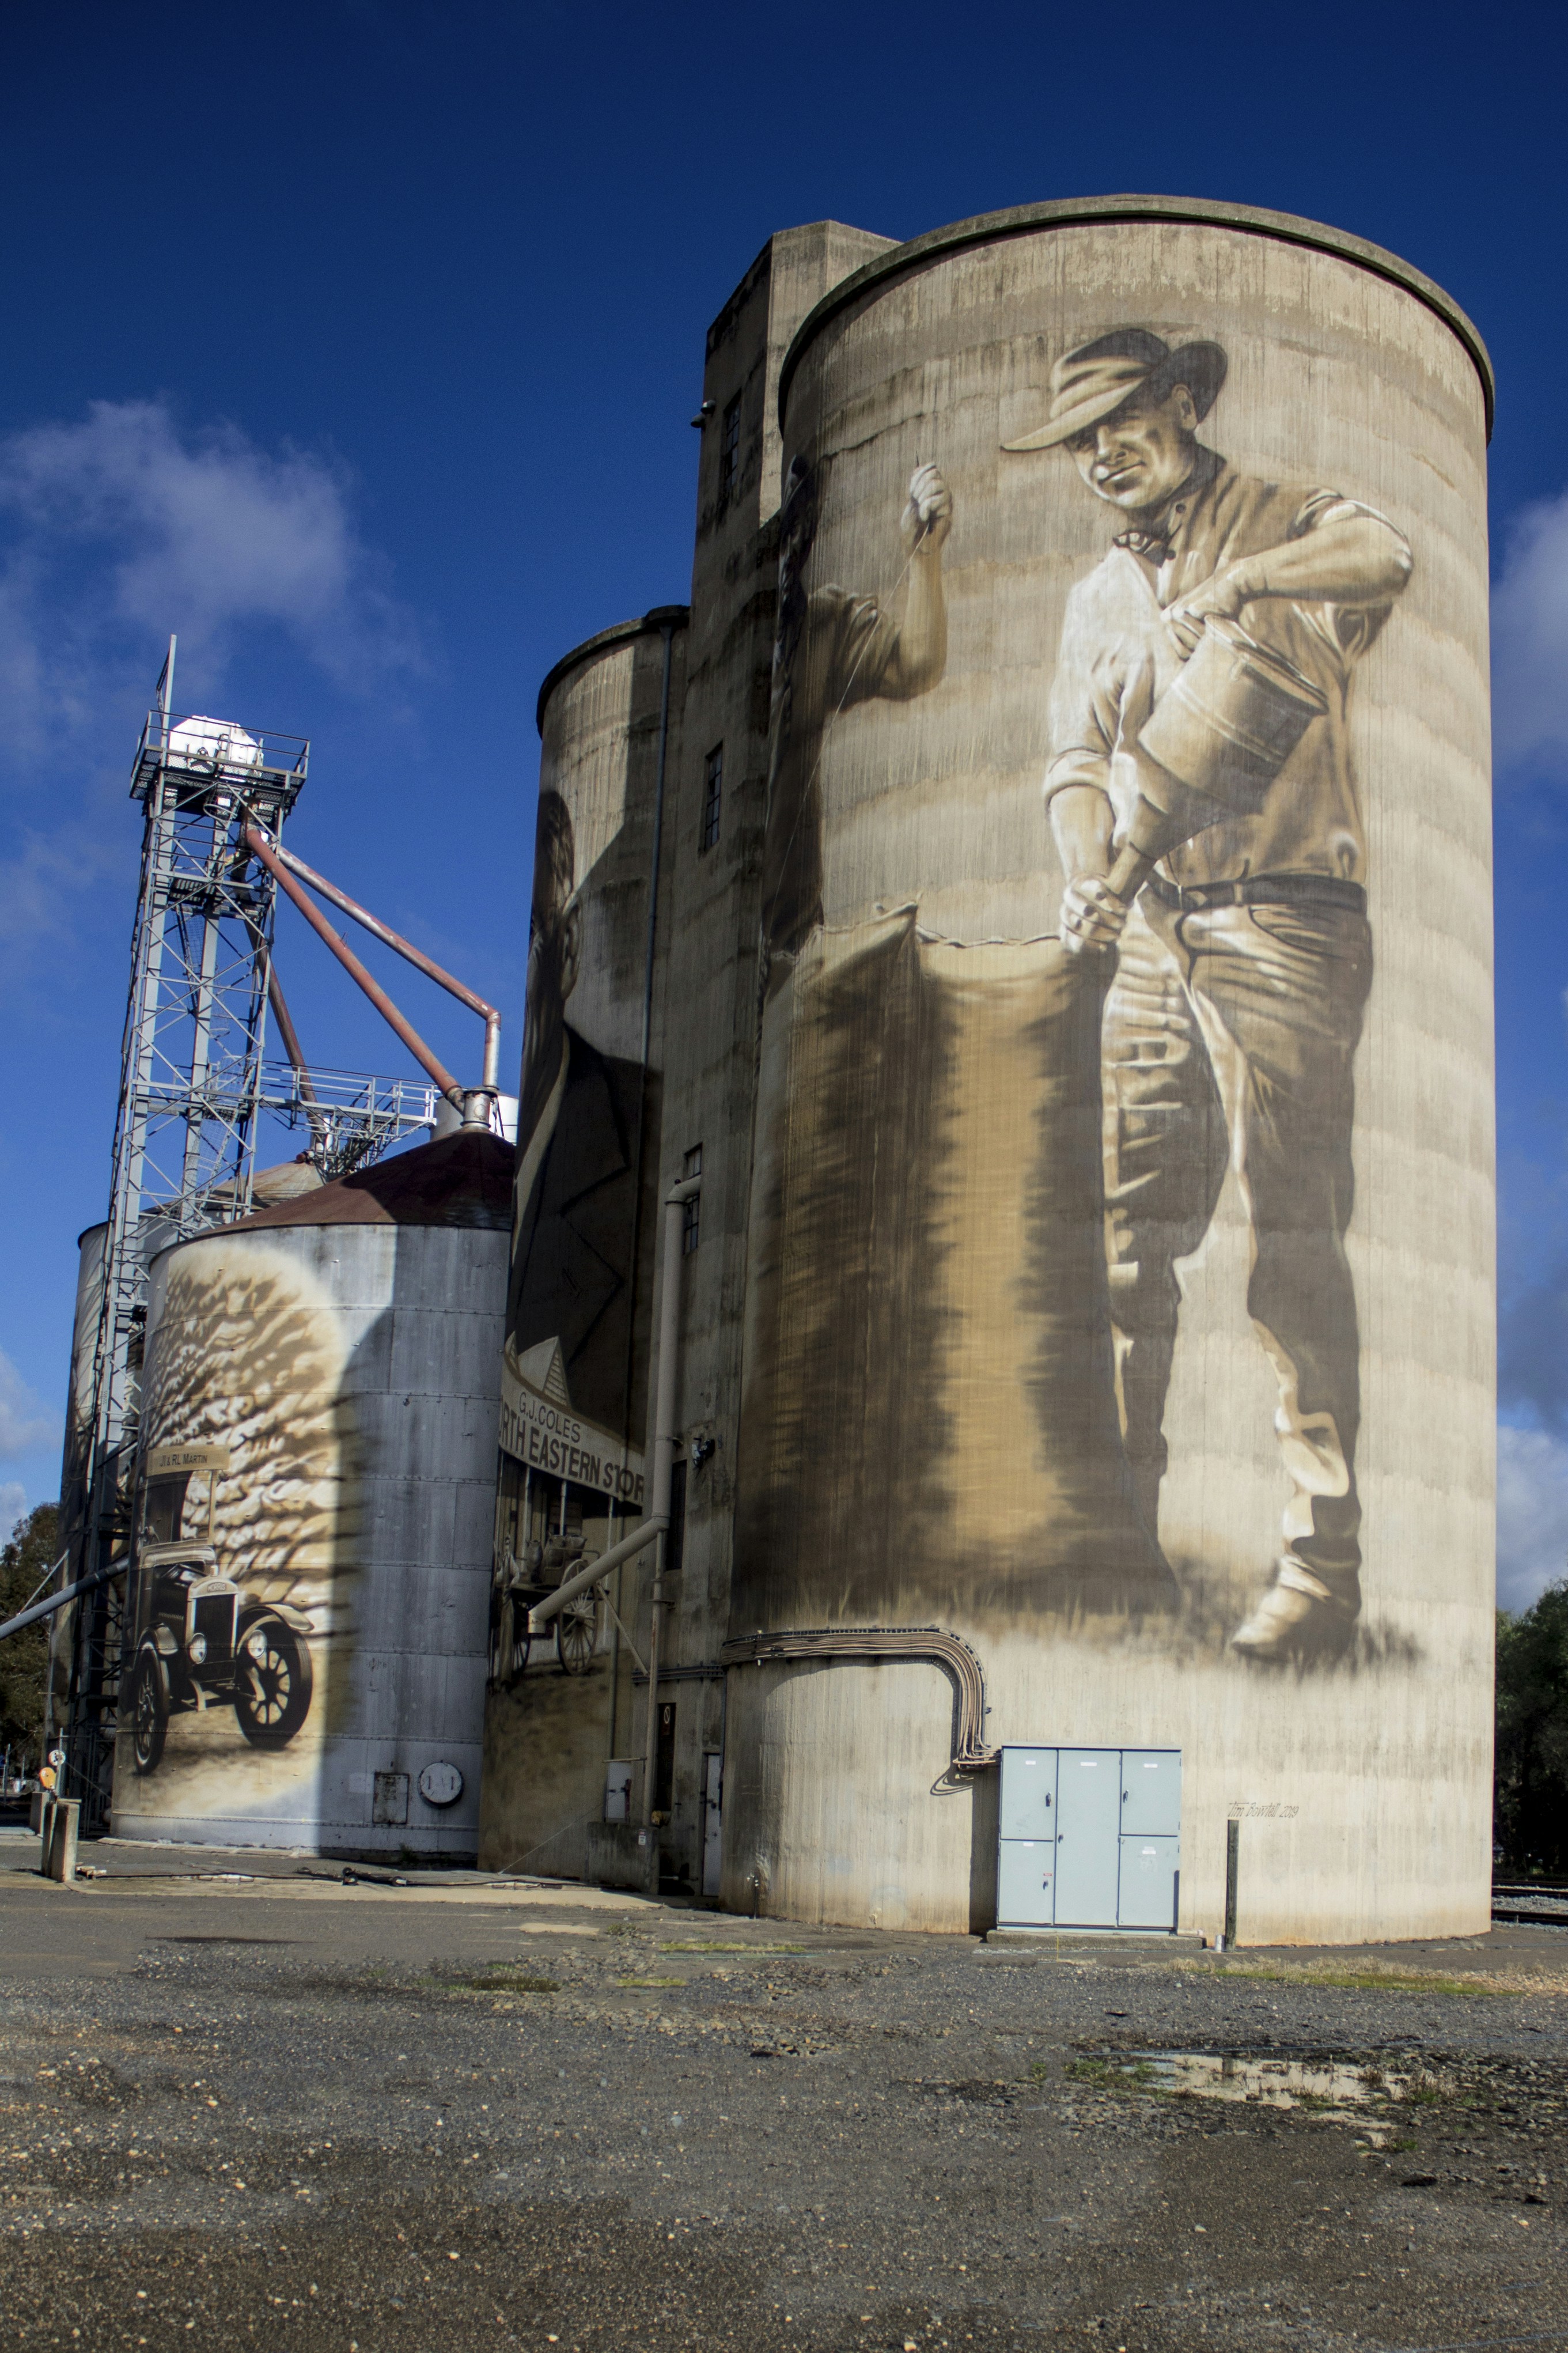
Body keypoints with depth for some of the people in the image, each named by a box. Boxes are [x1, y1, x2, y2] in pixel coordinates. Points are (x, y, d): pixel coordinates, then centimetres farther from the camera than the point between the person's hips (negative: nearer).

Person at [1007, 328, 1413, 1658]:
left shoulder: (1291, 531, 2)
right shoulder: (1098, 603, 20)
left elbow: (1382, 556, -22)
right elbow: (1080, 769, 10)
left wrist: (1233, 581, -26)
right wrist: (1089, 879, -8)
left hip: (1283, 926, -6)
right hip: (1150, 943, 6)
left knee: (1294, 1241, -8)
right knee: (1122, 1234, 5)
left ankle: (1323, 1566, -4)